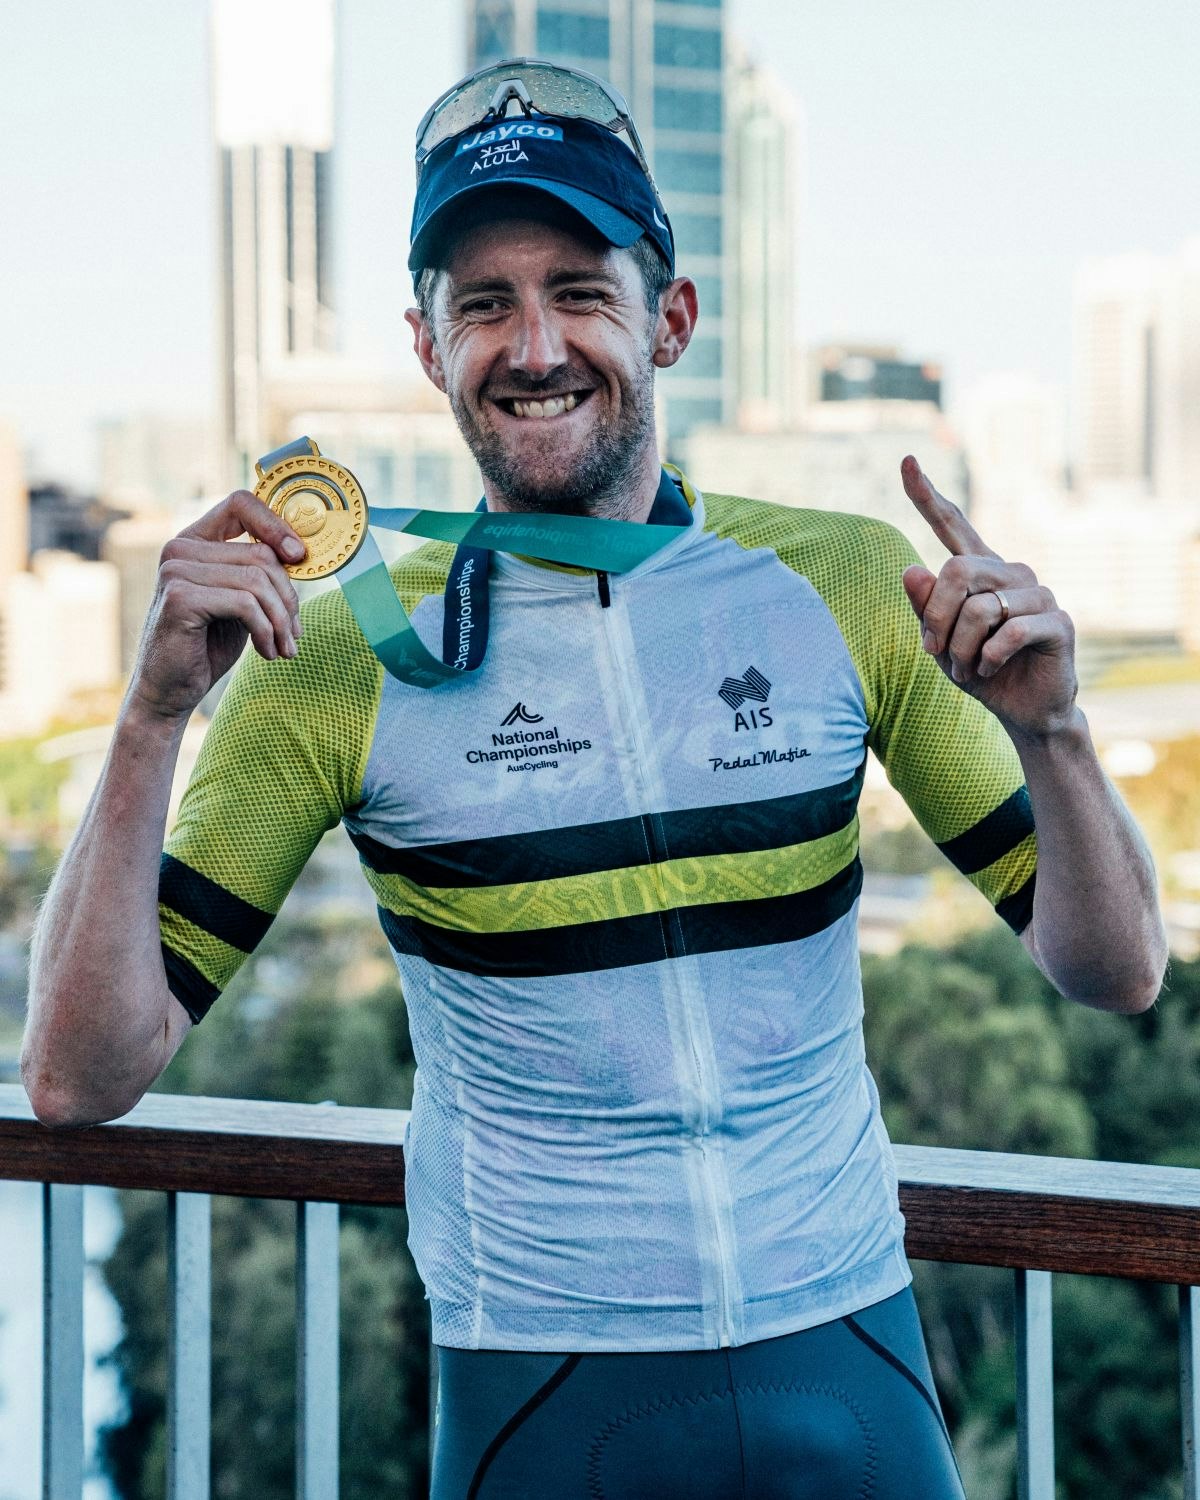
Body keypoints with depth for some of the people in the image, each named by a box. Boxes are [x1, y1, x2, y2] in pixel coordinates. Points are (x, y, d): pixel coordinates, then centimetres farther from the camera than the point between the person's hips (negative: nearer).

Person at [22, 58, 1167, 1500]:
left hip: (847, 1366, 2)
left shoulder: (848, 584, -3)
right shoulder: (343, 658, -8)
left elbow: (1115, 972, 1)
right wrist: (154, 714, -23)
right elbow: (80, 1076, -11)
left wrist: (1048, 731, -18)